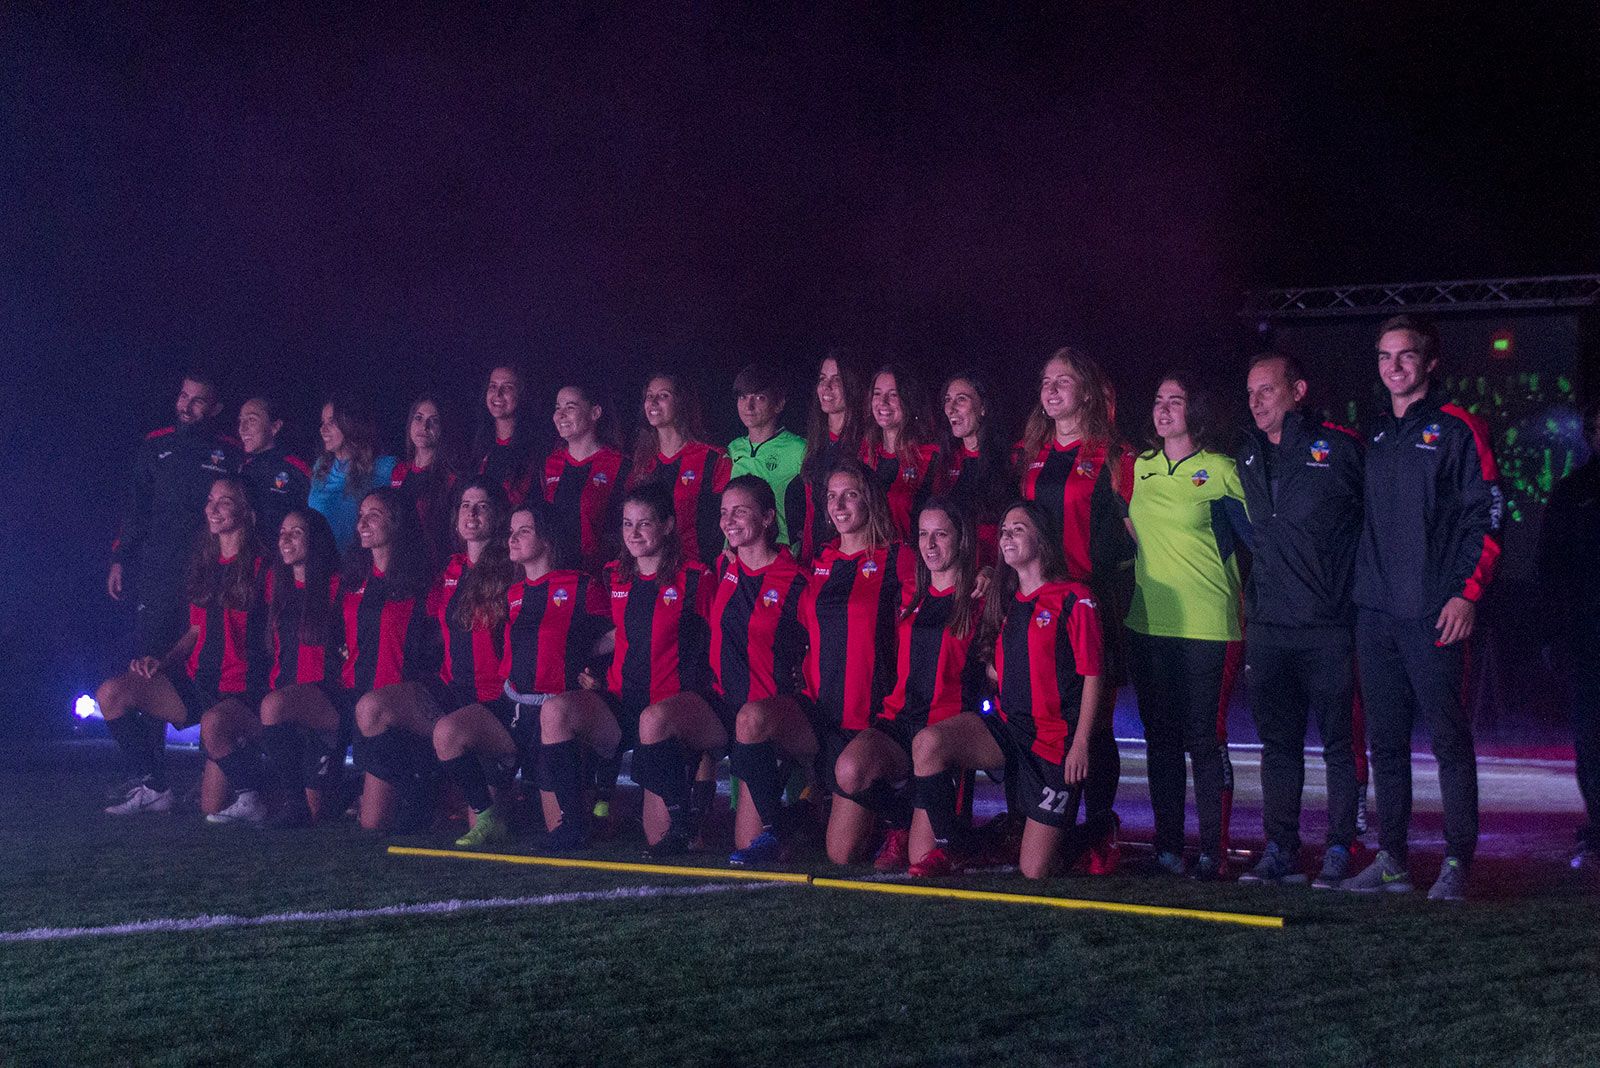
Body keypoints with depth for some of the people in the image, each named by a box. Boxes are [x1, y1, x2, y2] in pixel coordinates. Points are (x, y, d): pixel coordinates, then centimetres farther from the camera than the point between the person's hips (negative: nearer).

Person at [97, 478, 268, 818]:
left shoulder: (260, 567, -8)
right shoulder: (205, 561, 14)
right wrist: (162, 661, 4)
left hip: (240, 691, -7)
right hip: (196, 684, 7)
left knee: (213, 724, -40)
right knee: (111, 693, -10)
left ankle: (252, 796, -10)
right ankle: (154, 789, 2)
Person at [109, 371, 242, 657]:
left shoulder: (230, 454, 2)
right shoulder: (156, 444, 10)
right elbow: (134, 508, 13)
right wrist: (119, 559, 7)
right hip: (155, 572, 2)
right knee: (146, 655, -3)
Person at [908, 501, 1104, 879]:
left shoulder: (1074, 600, -7)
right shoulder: (1004, 601, 13)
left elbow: (1092, 676, -9)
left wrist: (1081, 744, -14)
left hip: (1056, 738, -6)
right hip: (1006, 726, 6)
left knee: (1035, 870, -6)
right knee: (927, 742, -25)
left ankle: (1085, 837, 28)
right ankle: (945, 849, -11)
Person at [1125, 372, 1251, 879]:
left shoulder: (1220, 471, -3)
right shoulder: (1138, 468, 12)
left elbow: (1260, 537, -3)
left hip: (1205, 623, -5)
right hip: (1149, 622, 5)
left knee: (1202, 737, -6)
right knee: (1160, 736, 7)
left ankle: (1212, 850, -1)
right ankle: (1167, 846, 13)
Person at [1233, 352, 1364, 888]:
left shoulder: (1341, 448, -5)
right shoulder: (1248, 458, 12)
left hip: (1329, 625, -5)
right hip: (1267, 624, 5)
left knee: (1338, 741, 0)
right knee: (1277, 741, 9)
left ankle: (1339, 850, 6)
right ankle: (1279, 850, 15)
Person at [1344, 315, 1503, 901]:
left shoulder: (1457, 429, -3)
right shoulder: (1375, 436, 16)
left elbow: (1486, 513, -7)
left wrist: (1467, 593, -14)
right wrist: (1357, 585, 13)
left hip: (1433, 612, -6)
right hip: (1375, 612, 6)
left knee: (1449, 738, -3)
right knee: (1385, 740, 8)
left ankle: (1457, 861, 3)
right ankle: (1391, 859, 14)